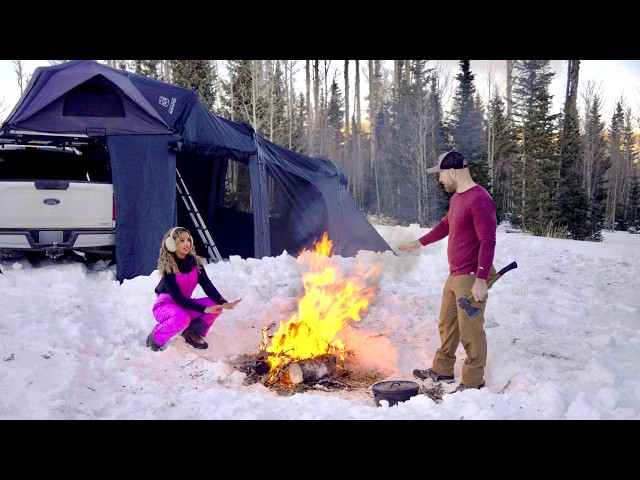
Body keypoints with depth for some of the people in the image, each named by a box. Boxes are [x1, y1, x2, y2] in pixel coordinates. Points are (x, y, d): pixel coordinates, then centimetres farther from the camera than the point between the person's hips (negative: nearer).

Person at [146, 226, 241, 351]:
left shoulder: (195, 263, -5)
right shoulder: (168, 267, -21)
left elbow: (208, 286, -12)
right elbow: (177, 297, -26)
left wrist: (224, 303, -30)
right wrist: (204, 309, -35)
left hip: (184, 305, 6)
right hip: (165, 306, -6)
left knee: (216, 305, -15)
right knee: (182, 318, -39)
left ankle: (192, 332, 2)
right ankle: (155, 338, -12)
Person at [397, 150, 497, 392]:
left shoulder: (479, 200, -20)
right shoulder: (456, 197, 12)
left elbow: (488, 242, -23)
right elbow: (445, 225, 28)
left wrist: (480, 280, -26)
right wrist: (419, 243, 37)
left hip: (471, 279, -10)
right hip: (454, 276, 10)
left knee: (470, 330, -2)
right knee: (447, 324, 19)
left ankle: (473, 381, 12)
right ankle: (442, 370, 34)